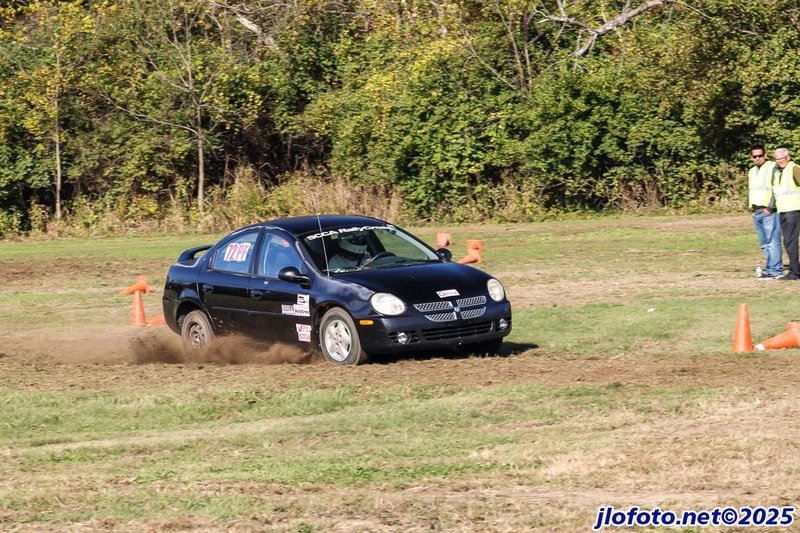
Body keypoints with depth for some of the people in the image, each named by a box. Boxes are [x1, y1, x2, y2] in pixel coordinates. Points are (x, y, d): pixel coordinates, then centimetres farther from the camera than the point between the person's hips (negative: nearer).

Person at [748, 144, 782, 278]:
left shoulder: (773, 168, -3)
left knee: (772, 242, -9)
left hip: (769, 212, -8)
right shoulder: (751, 171, 20)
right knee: (764, 243, 9)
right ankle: (770, 268, 13)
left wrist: (770, 207, -15)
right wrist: (750, 208, 11)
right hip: (756, 212, 8)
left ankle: (775, 270, -10)